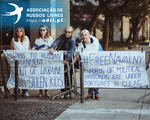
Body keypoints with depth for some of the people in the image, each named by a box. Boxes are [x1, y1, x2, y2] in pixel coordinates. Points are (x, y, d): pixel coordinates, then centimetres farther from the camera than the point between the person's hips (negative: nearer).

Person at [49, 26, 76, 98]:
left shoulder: (72, 40, -13)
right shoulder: (62, 36, 2)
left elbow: (72, 50, -29)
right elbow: (56, 41, -13)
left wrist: (67, 59, -42)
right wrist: (52, 47, -34)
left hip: (69, 60, -3)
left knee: (68, 75, -2)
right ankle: (63, 91, 8)